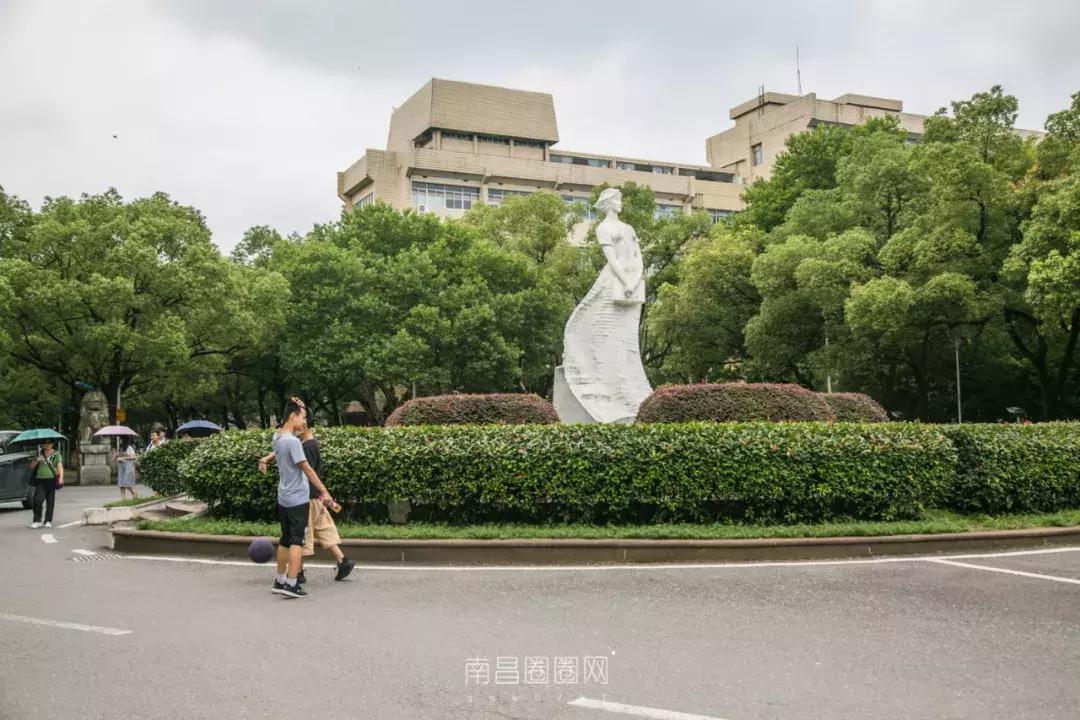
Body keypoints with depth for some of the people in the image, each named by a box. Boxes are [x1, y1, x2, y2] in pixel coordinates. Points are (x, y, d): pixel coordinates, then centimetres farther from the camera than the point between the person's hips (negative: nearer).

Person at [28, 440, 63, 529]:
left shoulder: (56, 454, 7)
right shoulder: (39, 453, 14)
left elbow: (60, 466, -6)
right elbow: (31, 466, 16)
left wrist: (61, 477, -22)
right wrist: (36, 461, -6)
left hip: (51, 479, -1)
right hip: (40, 480, 1)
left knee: (50, 501, 1)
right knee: (37, 501, -11)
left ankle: (48, 521, 9)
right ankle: (37, 521, -3)